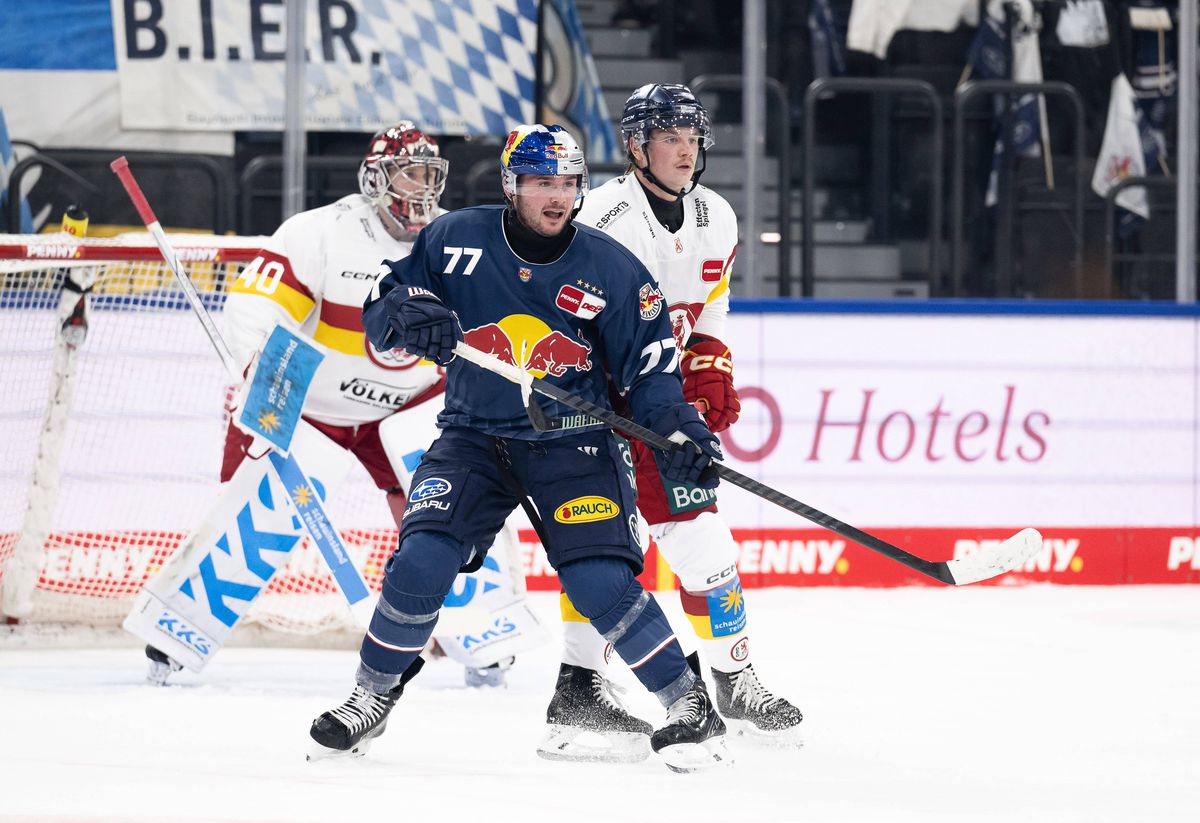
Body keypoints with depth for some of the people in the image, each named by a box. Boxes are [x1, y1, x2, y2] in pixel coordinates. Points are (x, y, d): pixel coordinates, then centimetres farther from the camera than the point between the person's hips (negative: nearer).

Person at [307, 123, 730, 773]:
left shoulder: (613, 270, -7)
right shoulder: (454, 241, -5)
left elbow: (649, 368, -2)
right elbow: (379, 310, 2)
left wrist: (680, 428, -19)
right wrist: (408, 316, -22)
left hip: (572, 445, -1)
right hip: (473, 437, 1)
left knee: (600, 583, -17)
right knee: (420, 563, -15)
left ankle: (690, 706, -1)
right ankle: (370, 700, 8)